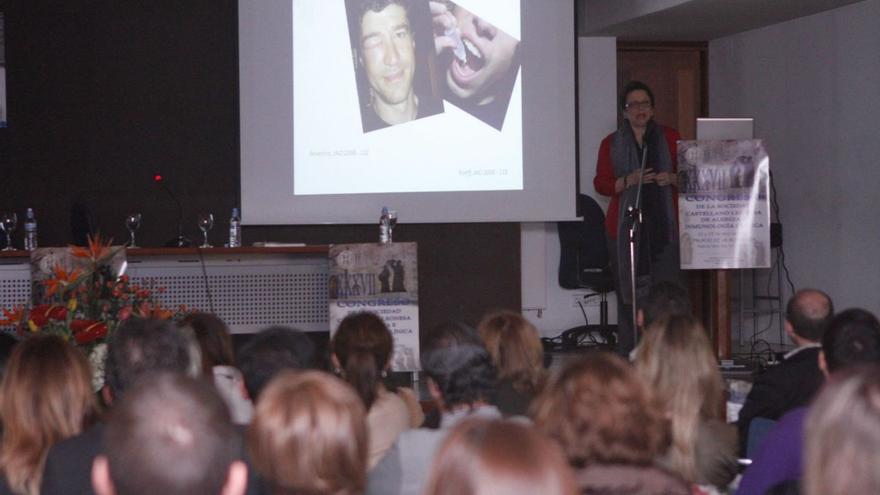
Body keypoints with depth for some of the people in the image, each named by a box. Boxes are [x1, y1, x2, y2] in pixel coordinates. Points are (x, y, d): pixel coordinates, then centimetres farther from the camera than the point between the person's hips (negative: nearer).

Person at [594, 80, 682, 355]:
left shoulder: (670, 138, 13)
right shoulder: (611, 144, 11)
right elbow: (601, 183, 5)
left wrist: (672, 178, -8)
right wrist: (629, 181, -11)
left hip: (664, 225, 0)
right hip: (626, 227, 0)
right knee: (628, 292, -6)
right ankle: (628, 355, -4)